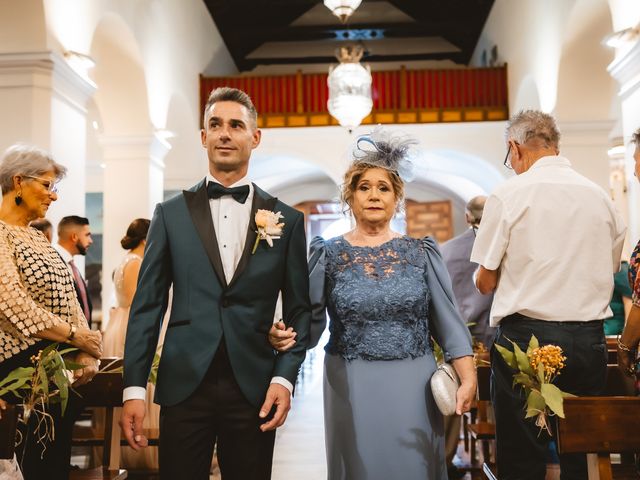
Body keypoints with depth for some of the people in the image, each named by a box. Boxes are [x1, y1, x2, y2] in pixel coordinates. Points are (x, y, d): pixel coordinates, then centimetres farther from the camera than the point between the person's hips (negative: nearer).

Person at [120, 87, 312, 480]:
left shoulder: (287, 220, 4)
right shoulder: (171, 214, 5)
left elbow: (299, 308, 5)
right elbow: (147, 304, 3)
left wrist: (285, 378, -5)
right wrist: (134, 387, -2)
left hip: (255, 390, 0)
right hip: (184, 386, 0)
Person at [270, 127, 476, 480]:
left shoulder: (421, 252, 2)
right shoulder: (328, 254, -1)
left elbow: (448, 319, 1)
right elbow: (311, 321, -3)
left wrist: (468, 379, -5)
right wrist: (282, 337, -23)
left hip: (412, 385, 1)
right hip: (352, 387, 0)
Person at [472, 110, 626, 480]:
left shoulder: (509, 194, -6)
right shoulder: (601, 196, 9)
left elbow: (486, 282, -4)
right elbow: (609, 271, 16)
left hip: (527, 338, -4)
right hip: (590, 336, 5)